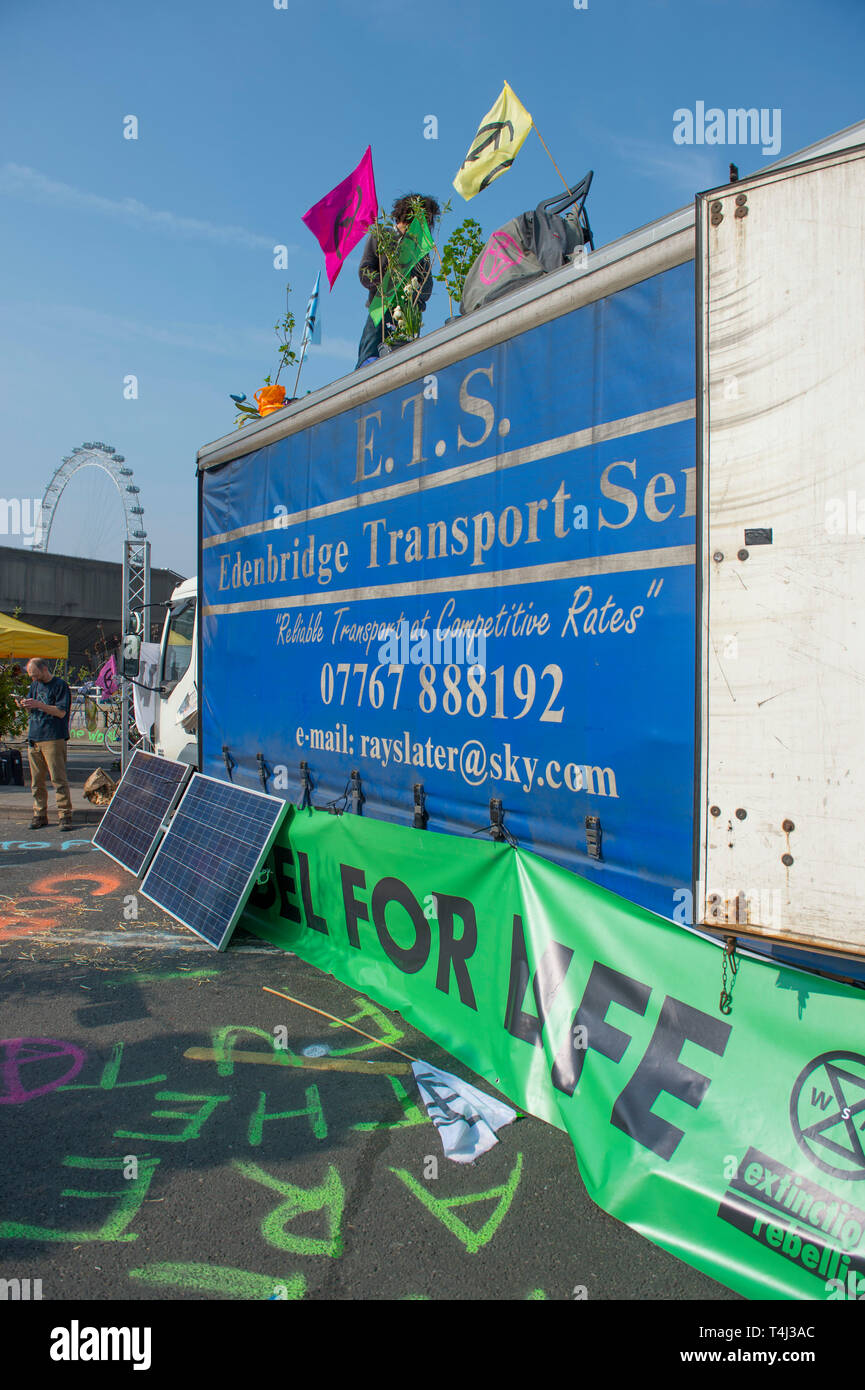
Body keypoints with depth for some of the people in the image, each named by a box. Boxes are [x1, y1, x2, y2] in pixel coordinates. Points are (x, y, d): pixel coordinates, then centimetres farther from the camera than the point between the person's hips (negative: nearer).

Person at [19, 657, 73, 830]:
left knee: (58, 778, -8)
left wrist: (39, 704, -18)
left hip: (53, 739, -7)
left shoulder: (60, 685, -4)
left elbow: (61, 712, -11)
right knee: (37, 780, 9)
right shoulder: (35, 685, 17)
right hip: (34, 738, 7)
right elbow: (32, 709, 21)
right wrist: (26, 705, -2)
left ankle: (65, 816, -6)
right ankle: (39, 815, 16)